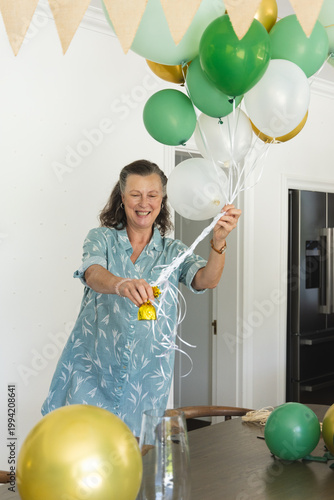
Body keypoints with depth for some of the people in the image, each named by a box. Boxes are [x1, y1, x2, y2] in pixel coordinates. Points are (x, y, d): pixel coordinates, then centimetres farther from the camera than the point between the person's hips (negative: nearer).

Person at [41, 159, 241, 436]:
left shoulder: (173, 252, 6)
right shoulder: (101, 238, 2)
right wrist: (121, 285, -42)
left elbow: (206, 280, -13)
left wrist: (219, 242, -34)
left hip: (146, 379, 1)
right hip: (90, 371, -1)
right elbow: (93, 275, -19)